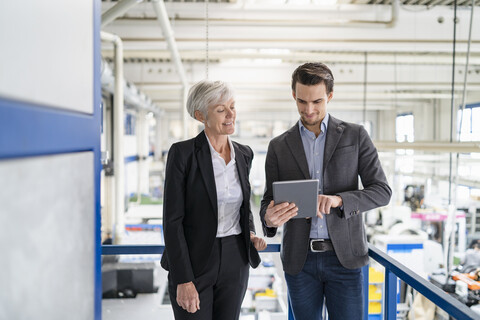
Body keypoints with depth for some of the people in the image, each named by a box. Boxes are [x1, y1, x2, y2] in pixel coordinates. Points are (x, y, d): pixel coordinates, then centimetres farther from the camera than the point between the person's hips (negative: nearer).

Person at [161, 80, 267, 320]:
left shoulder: (244, 154, 5)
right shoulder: (183, 153, -11)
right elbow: (172, 219, -13)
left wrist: (250, 235, -2)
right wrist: (183, 280, -16)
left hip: (234, 262, 5)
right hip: (193, 262, -5)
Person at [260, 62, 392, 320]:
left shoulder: (355, 136, 1)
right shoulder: (278, 146, 5)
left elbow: (381, 191, -3)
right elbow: (269, 199, 7)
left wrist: (339, 199, -22)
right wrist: (269, 219, -18)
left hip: (344, 256, -1)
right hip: (299, 259, 2)